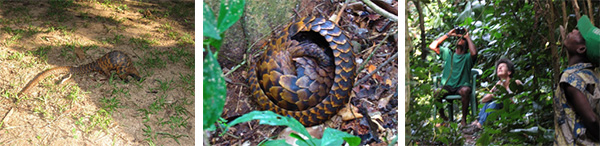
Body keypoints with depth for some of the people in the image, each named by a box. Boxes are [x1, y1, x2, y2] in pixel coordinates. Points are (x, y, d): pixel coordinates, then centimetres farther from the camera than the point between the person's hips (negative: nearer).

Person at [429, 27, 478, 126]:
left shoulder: (468, 57, 8)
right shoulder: (448, 53, 17)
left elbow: (474, 53, -18)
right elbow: (432, 46, 6)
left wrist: (468, 37, -3)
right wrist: (448, 35, 9)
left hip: (461, 86, -2)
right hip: (447, 87, 2)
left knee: (465, 90, -38)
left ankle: (464, 119, -22)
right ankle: (442, 116, -5)